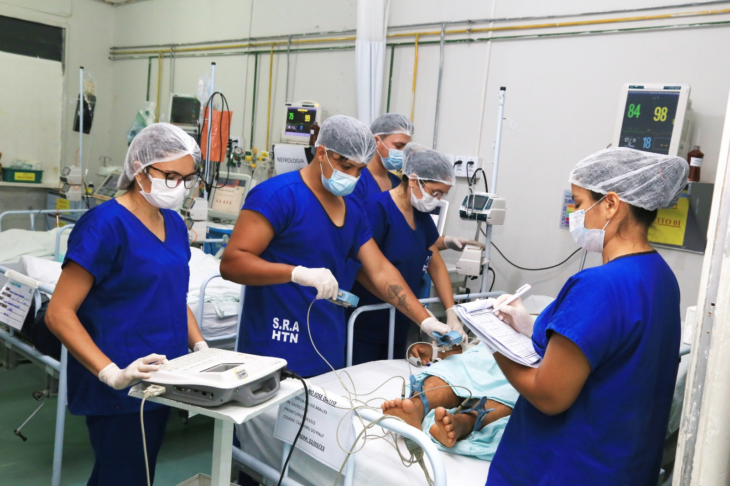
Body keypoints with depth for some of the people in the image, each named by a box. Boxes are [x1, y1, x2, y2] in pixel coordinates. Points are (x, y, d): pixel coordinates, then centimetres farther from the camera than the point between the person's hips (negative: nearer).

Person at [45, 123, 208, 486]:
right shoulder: (105, 224, -16)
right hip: (120, 391, -7)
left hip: (162, 382, 8)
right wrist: (111, 373, -27)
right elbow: (59, 313, -18)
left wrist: (200, 346, 3)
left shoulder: (174, 224, 7)